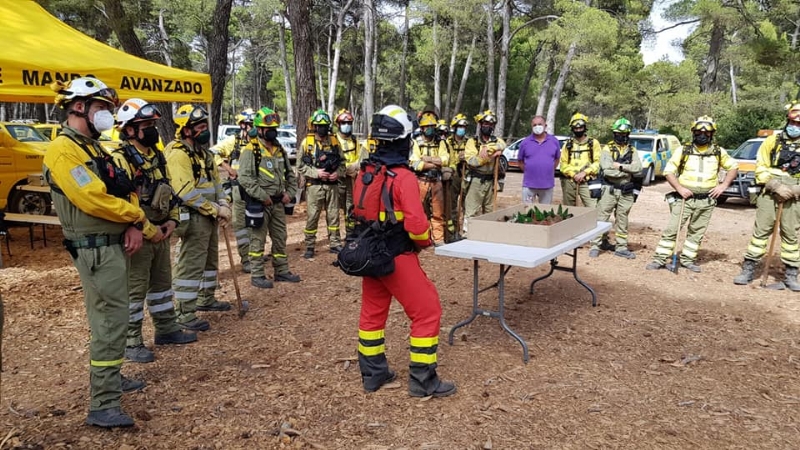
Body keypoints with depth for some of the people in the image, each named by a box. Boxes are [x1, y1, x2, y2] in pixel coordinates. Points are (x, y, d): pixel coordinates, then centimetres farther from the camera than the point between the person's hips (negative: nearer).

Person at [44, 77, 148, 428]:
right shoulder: (63, 150, -15)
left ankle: (110, 379, 34)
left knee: (110, 317, 19)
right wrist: (142, 221, -12)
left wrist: (133, 226, -6)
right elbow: (94, 200, -24)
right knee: (111, 320, -9)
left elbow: (126, 190, 12)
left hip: (114, 244, 10)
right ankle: (103, 405, -2)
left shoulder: (93, 147, 16)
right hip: (96, 249, -10)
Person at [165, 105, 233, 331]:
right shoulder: (177, 154, -18)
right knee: (190, 265, -6)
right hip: (193, 218, -10)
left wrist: (223, 205, 1)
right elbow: (187, 193, -25)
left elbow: (215, 181, 18)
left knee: (210, 260, 20)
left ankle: (206, 299, 36)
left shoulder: (203, 152, 14)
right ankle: (185, 314, 1)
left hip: (209, 216, 10)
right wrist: (216, 210, -20)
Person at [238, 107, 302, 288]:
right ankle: (257, 275, 10)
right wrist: (263, 196, -20)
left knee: (280, 239, 14)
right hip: (259, 204, -7)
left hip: (278, 203, 7)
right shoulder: (251, 151, -11)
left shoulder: (280, 150, 12)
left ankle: (282, 271, 26)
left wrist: (290, 192, 5)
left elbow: (290, 174, 20)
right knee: (257, 240, 1)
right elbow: (245, 177, -20)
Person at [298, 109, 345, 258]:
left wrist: (338, 173, -9)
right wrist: (316, 173, -15)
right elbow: (300, 166, -3)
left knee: (333, 215, 9)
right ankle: (309, 246, 12)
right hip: (314, 186, -3)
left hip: (332, 185, 3)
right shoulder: (307, 142, -2)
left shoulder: (334, 141, 6)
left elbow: (342, 162, 10)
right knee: (312, 217, 2)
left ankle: (335, 244, 20)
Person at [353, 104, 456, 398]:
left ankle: (373, 374, 30)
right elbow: (416, 224, -25)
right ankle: (423, 382, 10)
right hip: (397, 257, -8)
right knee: (427, 312, 4)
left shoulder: (364, 173, 2)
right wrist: (425, 241, -6)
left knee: (372, 311, 19)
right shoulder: (403, 177, -20)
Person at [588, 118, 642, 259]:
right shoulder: (607, 149, -3)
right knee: (601, 218, -3)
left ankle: (621, 247, 17)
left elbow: (638, 167, -7)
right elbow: (607, 170, -17)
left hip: (626, 191, 4)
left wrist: (621, 166, -16)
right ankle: (595, 246, 2)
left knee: (622, 220, 11)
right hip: (610, 189, -3)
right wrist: (627, 171, -10)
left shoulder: (632, 151, 9)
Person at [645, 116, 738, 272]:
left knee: (697, 232, 9)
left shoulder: (718, 152, 6)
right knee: (671, 229, -6)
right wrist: (679, 188, -15)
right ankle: (659, 259, -3)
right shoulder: (683, 150, -1)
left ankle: (687, 259, 21)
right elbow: (668, 171, -2)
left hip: (706, 201, 3)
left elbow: (733, 167, 16)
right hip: (684, 198, -2)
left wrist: (723, 185, 1)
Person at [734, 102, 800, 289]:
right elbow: (761, 167, 3)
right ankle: (748, 269, 3)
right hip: (769, 193, 0)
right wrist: (776, 186, -11)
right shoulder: (773, 140, 8)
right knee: (760, 230, -1)